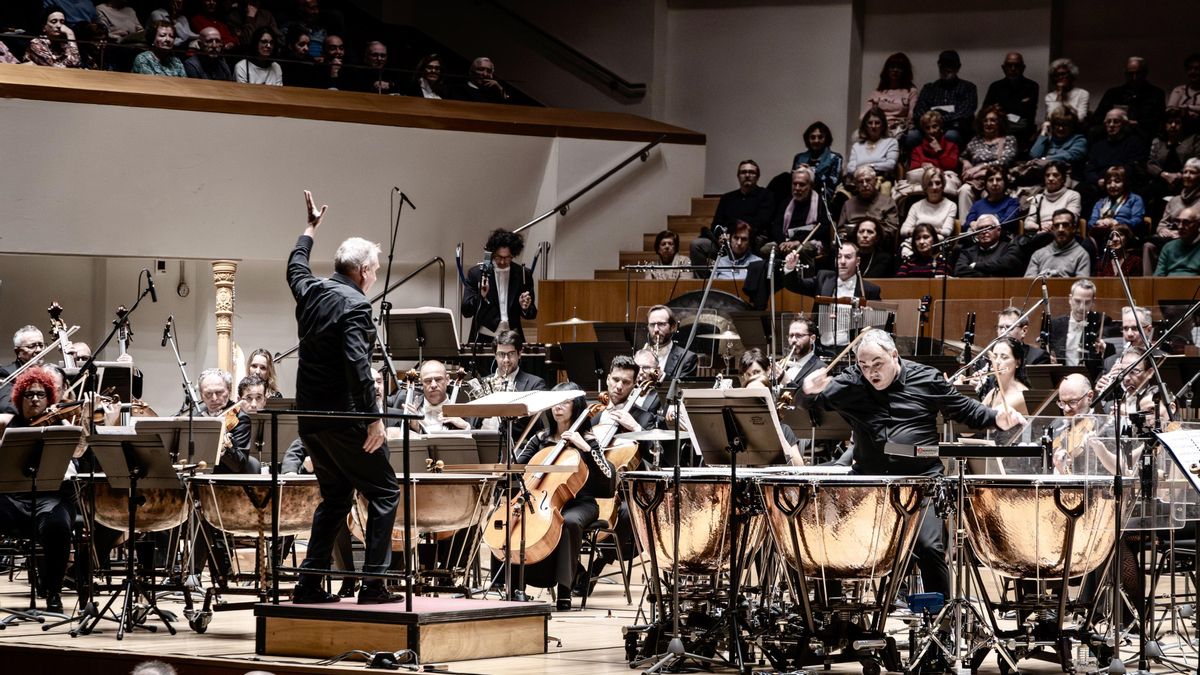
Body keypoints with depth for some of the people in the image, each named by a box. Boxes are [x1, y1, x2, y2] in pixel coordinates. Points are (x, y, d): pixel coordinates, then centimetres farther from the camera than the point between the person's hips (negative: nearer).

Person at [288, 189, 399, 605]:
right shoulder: (354, 305, -15)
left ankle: (310, 583, 13)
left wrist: (310, 229, 46)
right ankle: (373, 583, -5)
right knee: (384, 493, 1)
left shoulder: (311, 291, 8)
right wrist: (374, 417, -24)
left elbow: (295, 267, 32)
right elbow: (357, 364, -25)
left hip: (310, 416, 8)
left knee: (335, 496, 18)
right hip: (344, 416, -8)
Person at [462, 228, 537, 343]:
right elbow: (466, 312, -1)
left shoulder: (523, 275, 6)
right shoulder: (476, 273, 2)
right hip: (484, 338, -2)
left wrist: (526, 308, -11)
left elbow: (532, 315, 11)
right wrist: (481, 297, -17)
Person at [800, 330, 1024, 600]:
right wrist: (811, 390, -24)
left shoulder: (926, 379, 2)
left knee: (929, 547, -14)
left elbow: (964, 409, 10)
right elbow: (808, 403, 0)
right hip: (869, 478, 2)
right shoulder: (850, 384, 3)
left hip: (921, 477, -2)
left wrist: (997, 418, -8)